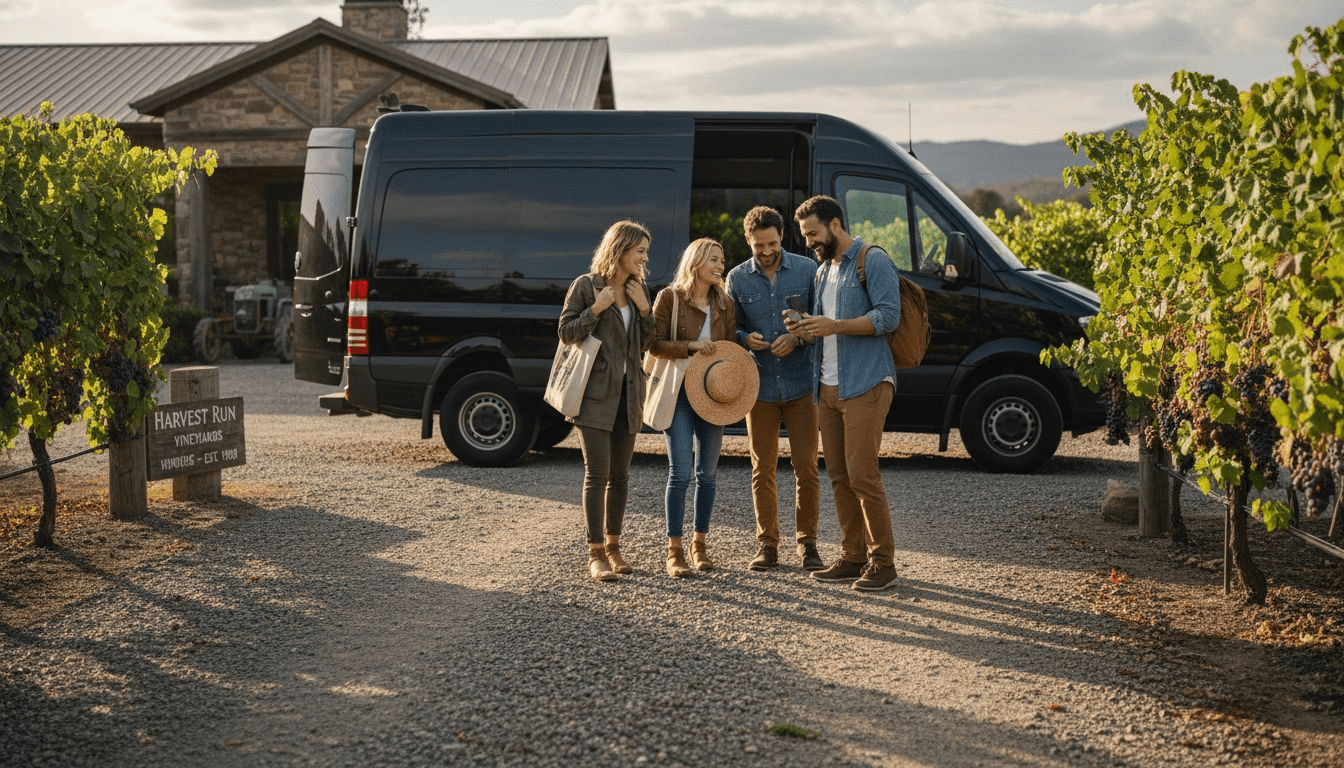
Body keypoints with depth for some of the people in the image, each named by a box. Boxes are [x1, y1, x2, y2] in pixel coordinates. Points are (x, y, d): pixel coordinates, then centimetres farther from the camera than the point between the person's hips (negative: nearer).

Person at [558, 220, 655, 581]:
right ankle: (595, 554, -3)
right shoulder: (586, 286, -4)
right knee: (597, 475, -7)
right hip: (595, 391, -6)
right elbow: (566, 333, -4)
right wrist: (596, 309, -17)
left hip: (628, 391, 6)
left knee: (619, 475, 10)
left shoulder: (638, 289, 12)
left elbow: (645, 343, 13)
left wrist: (643, 309, -3)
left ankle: (613, 546, 20)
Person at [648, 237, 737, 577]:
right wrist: (691, 346, -20)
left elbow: (731, 346, 13)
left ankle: (700, 543, 19)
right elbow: (655, 344, -8)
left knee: (707, 473, 7)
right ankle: (674, 550, -2)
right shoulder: (669, 297, -4)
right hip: (678, 392, -5)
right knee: (681, 473, -9)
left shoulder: (723, 303, 10)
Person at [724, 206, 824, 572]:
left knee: (806, 466, -1)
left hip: (800, 385, -2)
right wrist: (745, 338, -12)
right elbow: (730, 328, 10)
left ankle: (807, 542, 10)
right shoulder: (737, 278, 4)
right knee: (763, 469, 7)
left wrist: (797, 338, -15)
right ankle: (767, 545, 16)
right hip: (759, 387, 2)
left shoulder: (807, 270, -1)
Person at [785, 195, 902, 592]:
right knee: (839, 476, 8)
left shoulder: (873, 262, -5)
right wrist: (805, 329, 6)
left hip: (865, 384, -8)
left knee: (862, 475, -11)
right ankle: (853, 557, 15)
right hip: (828, 387, 8)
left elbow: (889, 317, -15)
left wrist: (834, 326, -21)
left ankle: (882, 563, -3)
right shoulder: (823, 270, 21)